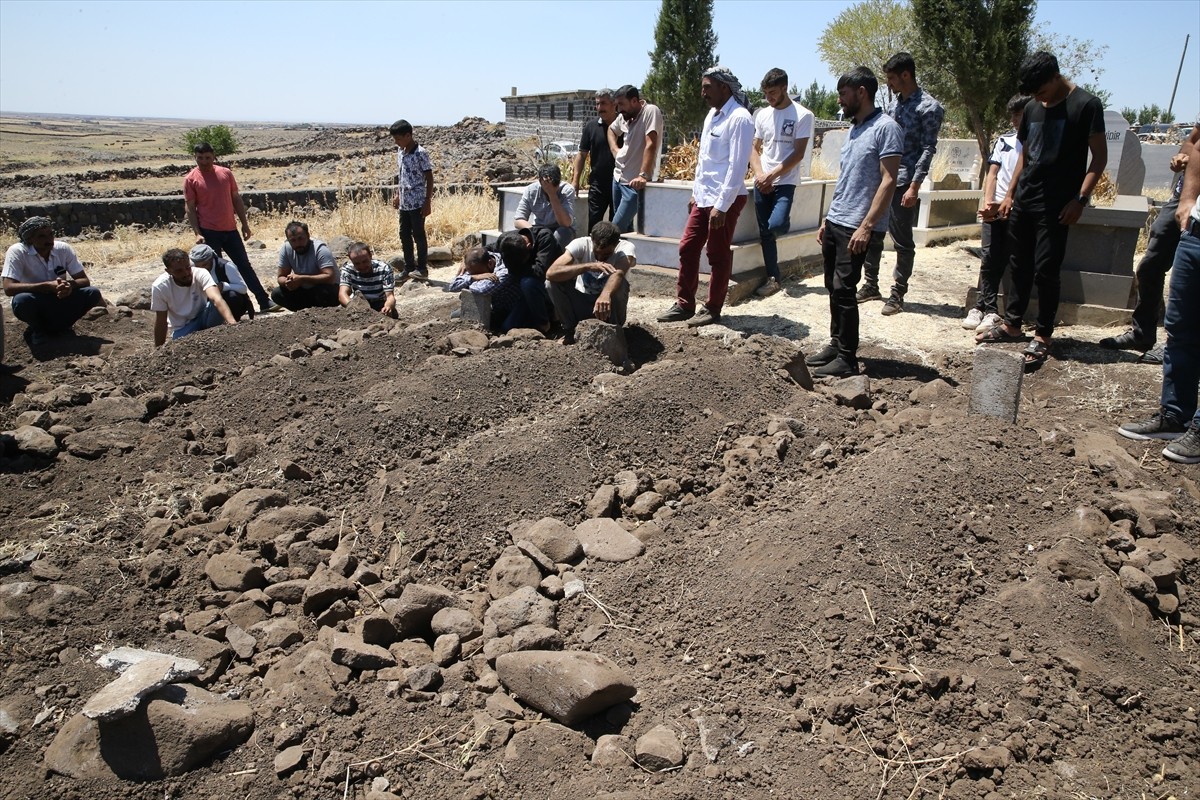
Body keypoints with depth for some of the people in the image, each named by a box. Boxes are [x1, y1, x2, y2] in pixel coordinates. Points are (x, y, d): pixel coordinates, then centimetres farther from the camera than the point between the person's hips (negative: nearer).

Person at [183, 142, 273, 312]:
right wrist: (197, 233, -12)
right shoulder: (191, 179, -4)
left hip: (230, 230, 3)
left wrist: (245, 224, 8)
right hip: (209, 232, -3)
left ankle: (264, 302, 10)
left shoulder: (226, 173, 5)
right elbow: (190, 208, -5)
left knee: (245, 266, 7)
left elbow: (236, 199, 11)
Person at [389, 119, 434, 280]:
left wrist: (428, 202, -15)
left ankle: (422, 269, 9)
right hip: (404, 202, 8)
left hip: (417, 203, -8)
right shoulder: (400, 151, 8)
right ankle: (409, 267, 21)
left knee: (418, 235, 0)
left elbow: (429, 178, -13)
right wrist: (397, 194, 17)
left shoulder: (420, 153, -15)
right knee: (404, 235, 11)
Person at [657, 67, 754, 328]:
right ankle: (684, 305, 18)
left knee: (718, 255, 2)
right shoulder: (712, 115, 13)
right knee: (687, 249, 9)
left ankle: (712, 309, 14)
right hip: (704, 197, 8)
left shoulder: (739, 119, -14)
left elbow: (737, 167, -19)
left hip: (724, 200, -8)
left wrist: (721, 206, -21)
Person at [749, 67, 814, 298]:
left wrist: (771, 176, -15)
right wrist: (759, 174, -8)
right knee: (765, 232, 4)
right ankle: (773, 278, 13)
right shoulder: (762, 115, 9)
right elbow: (754, 148, 11)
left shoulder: (802, 115, -6)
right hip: (762, 182, 5)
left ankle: (785, 223, 14)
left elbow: (798, 154, -11)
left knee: (776, 225, -23)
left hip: (785, 182, -5)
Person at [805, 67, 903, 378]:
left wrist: (866, 226, -21)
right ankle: (836, 344, 22)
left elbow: (888, 181, -16)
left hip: (857, 228, -8)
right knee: (833, 287, 11)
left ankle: (847, 359, -2)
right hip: (835, 224, 8)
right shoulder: (854, 129, 17)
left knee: (843, 289, -9)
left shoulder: (885, 127, -9)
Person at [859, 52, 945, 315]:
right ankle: (871, 285, 23)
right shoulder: (892, 103, 13)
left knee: (902, 241, 1)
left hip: (902, 182, -7)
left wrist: (914, 186, -17)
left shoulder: (929, 107, -7)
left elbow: (928, 150, -10)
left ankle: (897, 294, 9)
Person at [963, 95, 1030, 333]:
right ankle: (987, 309, 1)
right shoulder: (1004, 141, 14)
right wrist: (987, 203, -6)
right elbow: (992, 174, 9)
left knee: (1000, 261, -5)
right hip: (993, 210, 4)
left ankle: (985, 308, -2)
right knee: (989, 259, -2)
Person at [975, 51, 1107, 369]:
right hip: (1023, 202, 6)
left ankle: (1042, 337, 4)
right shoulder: (1033, 108, 13)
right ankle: (1012, 324, 25)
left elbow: (1099, 156, -6)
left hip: (1055, 207, -6)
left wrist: (1080, 198, -15)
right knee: (1019, 266, 13)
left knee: (1045, 271, -5)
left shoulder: (1086, 105, -6)